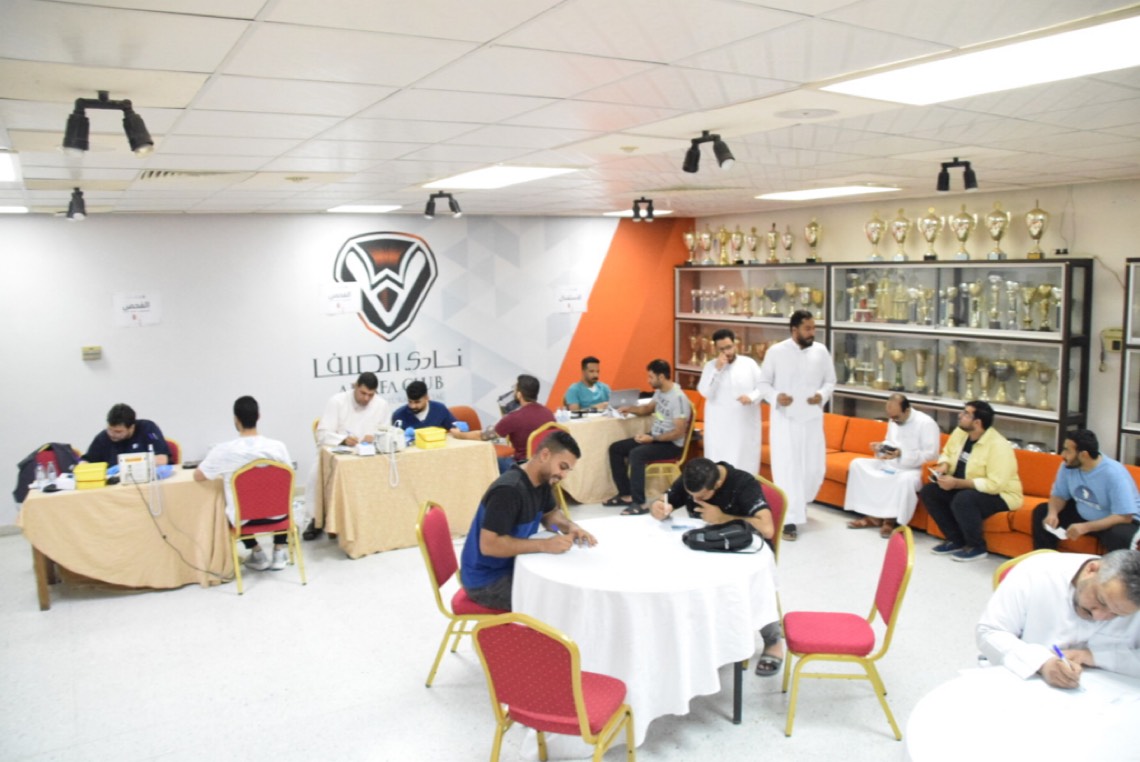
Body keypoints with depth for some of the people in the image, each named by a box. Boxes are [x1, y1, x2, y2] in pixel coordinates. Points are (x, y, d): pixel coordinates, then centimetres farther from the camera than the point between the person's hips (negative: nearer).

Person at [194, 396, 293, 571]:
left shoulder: (223, 450, -19)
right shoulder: (277, 446, -15)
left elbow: (198, 476, -2)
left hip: (244, 519, -1)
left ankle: (257, 555, 28)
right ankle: (280, 552, 28)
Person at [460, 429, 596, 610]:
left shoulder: (542, 480, -1)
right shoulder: (509, 490, -28)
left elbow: (549, 515, 16)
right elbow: (489, 545, -31)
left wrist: (571, 526, -6)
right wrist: (544, 545, -31)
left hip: (512, 565, 9)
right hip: (486, 581, -9)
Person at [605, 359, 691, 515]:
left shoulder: (678, 398, -22)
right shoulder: (659, 392, 6)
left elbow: (679, 432, -24)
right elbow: (648, 408, 26)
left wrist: (652, 439, -25)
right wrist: (629, 408, 7)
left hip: (671, 445, -10)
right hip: (654, 437, 10)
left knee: (636, 454, -33)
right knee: (615, 448, 3)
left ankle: (639, 504, -27)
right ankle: (626, 495, 5)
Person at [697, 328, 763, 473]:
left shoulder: (749, 363, 2)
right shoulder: (710, 366, 0)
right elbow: (705, 392, -10)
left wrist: (752, 397, -18)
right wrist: (717, 369, -16)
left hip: (746, 425, 1)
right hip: (719, 426, -1)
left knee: (747, 462, 4)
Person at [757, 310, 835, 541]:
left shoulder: (821, 351, 2)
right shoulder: (775, 352, -5)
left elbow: (830, 381, 11)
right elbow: (763, 382, 1)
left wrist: (823, 395, -10)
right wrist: (775, 397, -19)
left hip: (812, 419, 3)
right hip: (784, 419, -3)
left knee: (815, 468, 9)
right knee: (787, 468, -5)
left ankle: (799, 503, 37)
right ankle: (790, 518, 1)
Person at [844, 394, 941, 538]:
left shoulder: (926, 423, -15)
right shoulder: (893, 420, 9)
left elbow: (930, 454, -21)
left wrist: (902, 455, -30)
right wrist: (881, 447, -2)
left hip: (911, 469, -7)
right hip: (888, 464, 8)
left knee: (906, 480, -41)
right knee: (857, 464, -8)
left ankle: (891, 520, -22)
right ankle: (871, 515, -10)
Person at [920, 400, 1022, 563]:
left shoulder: (998, 446, -27)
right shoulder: (960, 432, -3)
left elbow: (995, 484, -32)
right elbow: (947, 453, 16)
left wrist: (956, 483, -32)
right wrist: (944, 465, -8)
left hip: (1000, 495, -8)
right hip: (966, 489, 8)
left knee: (962, 500, -36)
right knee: (929, 491, -9)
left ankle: (977, 546, -11)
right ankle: (956, 540, 2)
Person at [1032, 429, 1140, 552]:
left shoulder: (1114, 474, -28)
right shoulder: (1068, 466, -12)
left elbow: (1124, 517, -30)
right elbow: (1059, 495, -1)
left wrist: (1086, 527, -39)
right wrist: (1052, 513, -24)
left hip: (1117, 521, -6)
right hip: (1084, 515, 6)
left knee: (1120, 536, -39)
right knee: (1042, 511, -6)